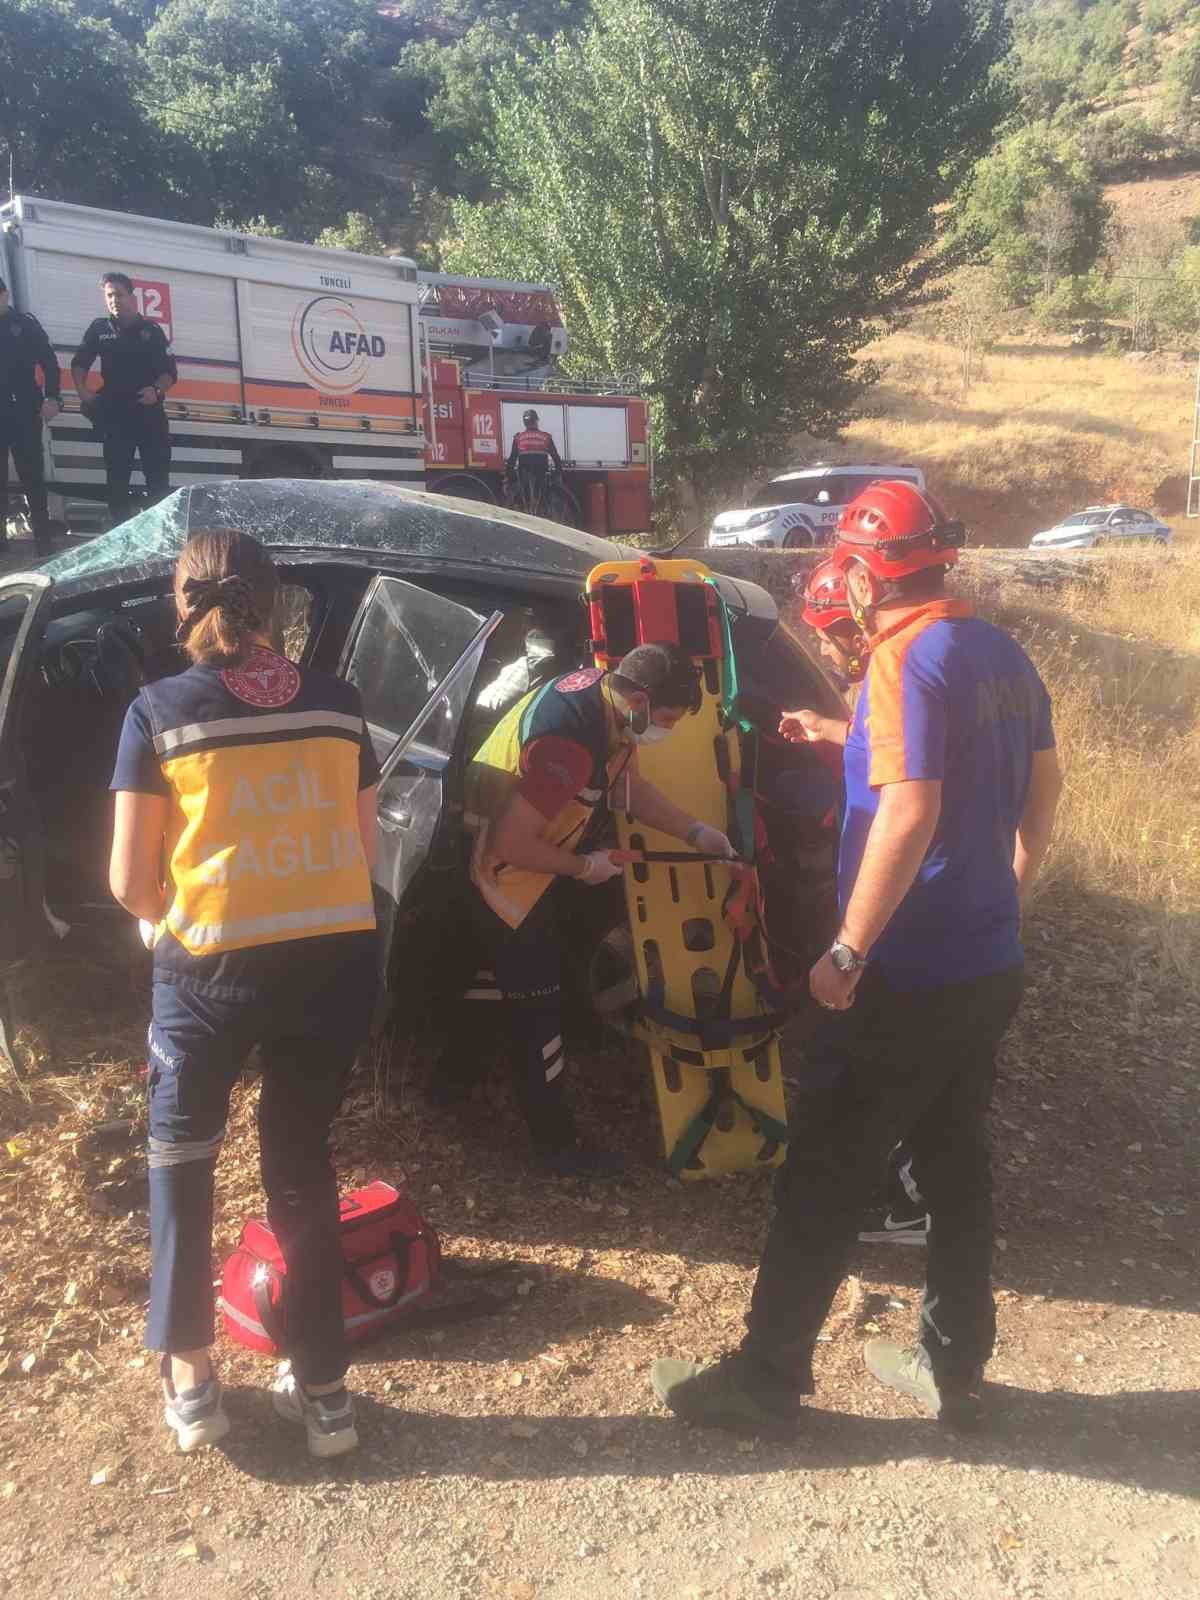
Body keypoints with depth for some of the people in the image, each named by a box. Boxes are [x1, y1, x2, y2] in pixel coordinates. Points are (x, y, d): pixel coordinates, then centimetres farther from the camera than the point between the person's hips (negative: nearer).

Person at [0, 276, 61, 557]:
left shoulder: (25, 324, 4)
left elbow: (49, 362, 0)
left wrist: (52, 398, -11)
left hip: (23, 412, -3)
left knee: (32, 475, 1)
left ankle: (42, 536, 5)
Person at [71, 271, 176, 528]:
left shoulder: (151, 331, 6)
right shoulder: (99, 329, 9)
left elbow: (170, 372, 4)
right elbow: (79, 364, 15)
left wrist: (157, 390, -15)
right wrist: (82, 392, -1)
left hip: (150, 414, -1)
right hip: (115, 415, 1)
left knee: (158, 478, -1)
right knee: (116, 478, 3)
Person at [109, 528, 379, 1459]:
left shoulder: (161, 711, -5)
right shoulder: (337, 703, 3)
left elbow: (131, 881, -4)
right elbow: (363, 852, 6)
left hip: (213, 966, -2)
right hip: (337, 960, 3)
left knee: (181, 1157, 24)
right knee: (303, 1162, 19)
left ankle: (189, 1378, 31)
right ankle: (324, 1390, 26)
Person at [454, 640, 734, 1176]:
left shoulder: (603, 694, -6)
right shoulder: (570, 740, -35)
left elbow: (628, 785, 10)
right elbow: (510, 844, -32)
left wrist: (695, 833, 4)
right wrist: (585, 867, -17)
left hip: (511, 862, 10)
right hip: (503, 874, -10)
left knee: (502, 971, 27)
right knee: (537, 1006, 0)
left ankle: (450, 1077, 47)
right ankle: (557, 1147, 13)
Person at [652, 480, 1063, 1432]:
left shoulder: (905, 662, -18)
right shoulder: (1004, 655, 9)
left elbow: (910, 816, -27)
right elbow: (1044, 788, 17)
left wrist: (847, 952, -21)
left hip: (910, 979, -8)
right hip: (991, 969, 9)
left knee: (826, 1177, 3)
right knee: (957, 1167, 18)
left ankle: (766, 1379, 15)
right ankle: (955, 1370, 31)